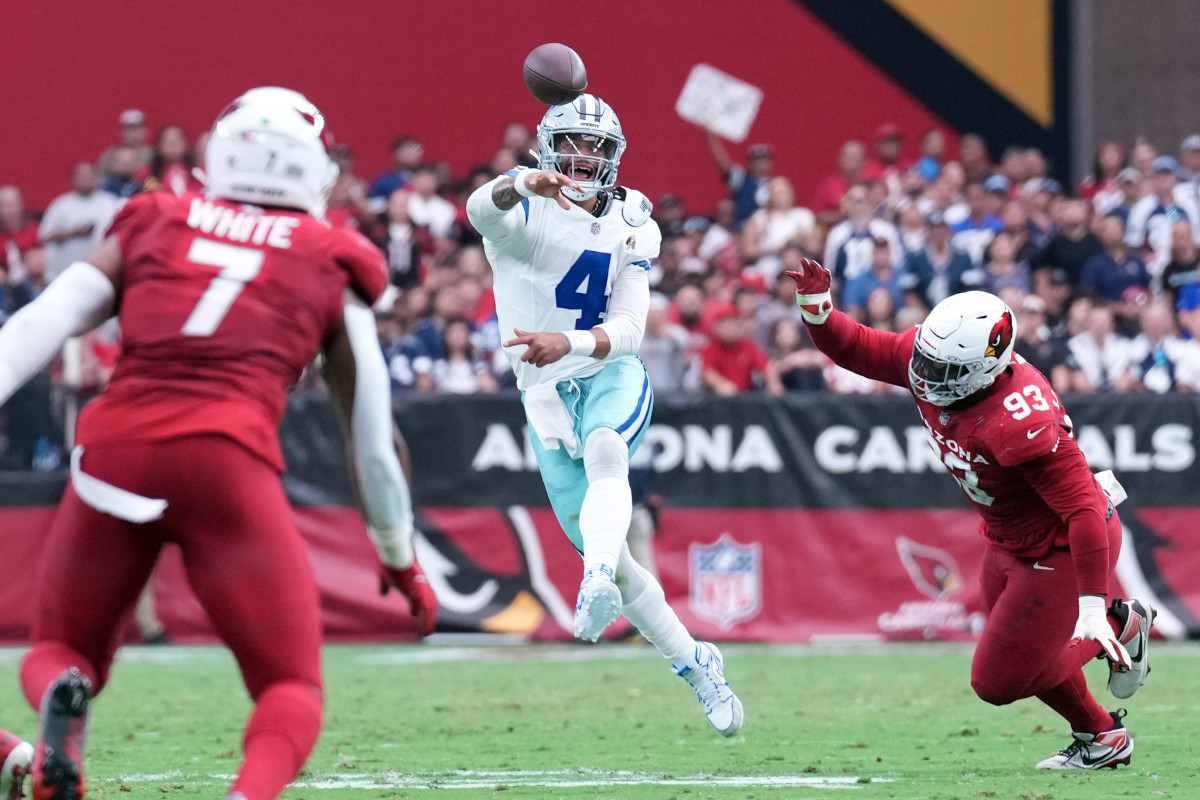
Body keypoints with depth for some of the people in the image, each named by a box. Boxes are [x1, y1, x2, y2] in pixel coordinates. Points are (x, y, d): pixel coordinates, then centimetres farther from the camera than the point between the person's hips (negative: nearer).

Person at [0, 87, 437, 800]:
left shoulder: (150, 228, 20)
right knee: (292, 692, 8)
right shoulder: (332, 267, 17)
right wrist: (401, 559, 33)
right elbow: (372, 434, 21)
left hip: (116, 448, 2)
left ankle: (61, 693, -15)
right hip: (228, 461, -2)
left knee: (62, 651, 23)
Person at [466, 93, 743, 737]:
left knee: (602, 452, -37)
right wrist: (524, 185, -56)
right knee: (600, 552, -1)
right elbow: (480, 210, -32)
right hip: (546, 394, 0)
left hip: (612, 376, 0)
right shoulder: (525, 210, -6)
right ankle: (692, 660, 16)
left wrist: (566, 343, -28)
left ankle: (598, 587, -58)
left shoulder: (628, 227, 4)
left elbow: (627, 330, -6)